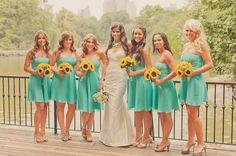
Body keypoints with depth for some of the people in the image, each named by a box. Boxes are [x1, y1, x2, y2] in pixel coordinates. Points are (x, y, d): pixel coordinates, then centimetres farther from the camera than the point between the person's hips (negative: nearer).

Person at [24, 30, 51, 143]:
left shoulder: (48, 53, 11)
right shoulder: (31, 52, -3)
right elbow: (26, 67, -3)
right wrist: (36, 72, -16)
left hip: (46, 80, 5)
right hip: (35, 80, -5)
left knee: (45, 107, 6)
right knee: (40, 107, -10)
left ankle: (42, 131, 16)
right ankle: (36, 132, 3)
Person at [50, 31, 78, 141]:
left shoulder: (74, 53, 11)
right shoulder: (58, 52, 1)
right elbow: (51, 66, 1)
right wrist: (57, 71, -15)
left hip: (71, 80, 4)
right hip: (59, 80, -3)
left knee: (72, 106, 1)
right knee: (60, 105, -1)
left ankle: (67, 130, 17)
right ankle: (63, 132, 8)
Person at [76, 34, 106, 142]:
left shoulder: (99, 54, -2)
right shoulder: (81, 56, 1)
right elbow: (77, 71, 7)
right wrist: (82, 73, -15)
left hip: (95, 83, 0)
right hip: (84, 83, 0)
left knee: (92, 108, 6)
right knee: (86, 108, -4)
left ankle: (88, 131, 22)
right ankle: (84, 127, 23)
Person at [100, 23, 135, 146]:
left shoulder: (126, 46, 0)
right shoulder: (110, 46, 14)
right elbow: (107, 63, 15)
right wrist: (102, 78, 12)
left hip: (120, 77, -5)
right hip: (109, 77, 5)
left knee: (115, 106, -6)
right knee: (109, 106, 8)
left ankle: (117, 137, 5)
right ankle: (109, 136, 19)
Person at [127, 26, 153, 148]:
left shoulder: (144, 49, -9)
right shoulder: (134, 48, 12)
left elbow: (149, 68, -13)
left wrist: (134, 73, -11)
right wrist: (129, 71, 0)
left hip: (143, 81, -7)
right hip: (134, 81, 7)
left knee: (145, 110, 1)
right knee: (137, 110, 11)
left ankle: (146, 137, 10)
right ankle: (138, 136, 19)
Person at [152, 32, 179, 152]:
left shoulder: (167, 54, -13)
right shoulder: (159, 54, 12)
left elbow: (174, 72, -20)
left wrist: (161, 81, -18)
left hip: (166, 87, -9)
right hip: (159, 87, 9)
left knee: (166, 115, 1)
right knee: (161, 114, 13)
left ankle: (165, 141, 11)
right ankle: (165, 140, 22)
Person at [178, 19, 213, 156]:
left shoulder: (201, 45, -8)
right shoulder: (185, 46, 13)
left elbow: (209, 65, -13)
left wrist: (193, 72, -18)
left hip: (196, 81, -7)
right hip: (186, 81, 7)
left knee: (193, 114, -5)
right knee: (190, 113, 12)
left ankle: (201, 144, 8)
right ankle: (191, 141, 22)